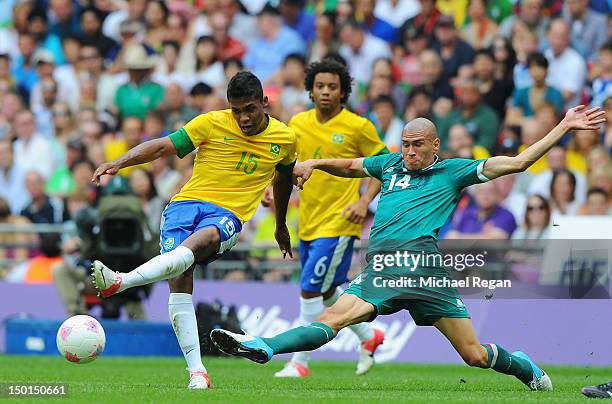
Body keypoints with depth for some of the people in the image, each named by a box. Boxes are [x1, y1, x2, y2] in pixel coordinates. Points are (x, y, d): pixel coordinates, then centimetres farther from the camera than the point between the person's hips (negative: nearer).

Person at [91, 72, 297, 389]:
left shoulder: (285, 139, 10)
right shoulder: (211, 124, 3)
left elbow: (284, 177, 30)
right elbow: (163, 146, 2)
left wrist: (281, 226, 42)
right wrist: (119, 163, -12)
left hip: (228, 215, -1)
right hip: (187, 202, 1)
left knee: (200, 241, -37)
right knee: (180, 278, -23)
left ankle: (119, 281, -56)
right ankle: (196, 373, -23)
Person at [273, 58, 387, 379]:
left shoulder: (358, 127, -9)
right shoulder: (299, 123, 5)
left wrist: (364, 202, -14)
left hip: (338, 223, -6)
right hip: (307, 223, 6)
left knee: (310, 290, -11)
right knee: (328, 292, 17)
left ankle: (299, 363, -2)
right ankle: (368, 335, 39)